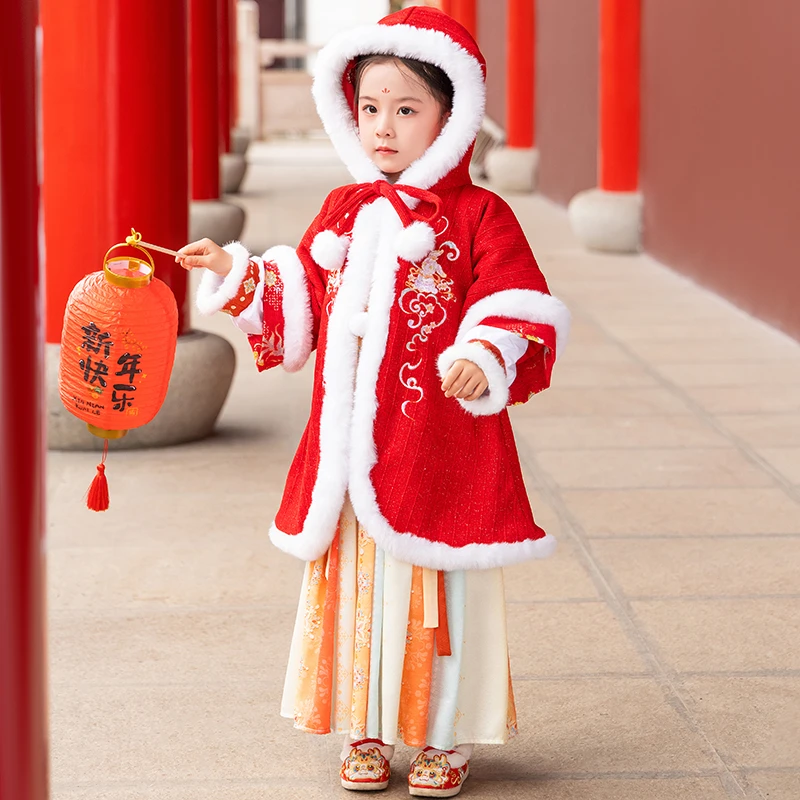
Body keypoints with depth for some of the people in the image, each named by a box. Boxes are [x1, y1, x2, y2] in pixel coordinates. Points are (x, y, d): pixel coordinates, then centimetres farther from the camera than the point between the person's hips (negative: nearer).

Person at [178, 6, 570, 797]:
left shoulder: (479, 217, -5)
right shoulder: (342, 212, 11)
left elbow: (517, 310, -12)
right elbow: (298, 305, 19)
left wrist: (484, 357, -29)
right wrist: (236, 276, 7)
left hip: (439, 444, -5)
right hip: (348, 449, 5)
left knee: (439, 585, 3)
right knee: (356, 581, 11)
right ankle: (365, 730, 23)